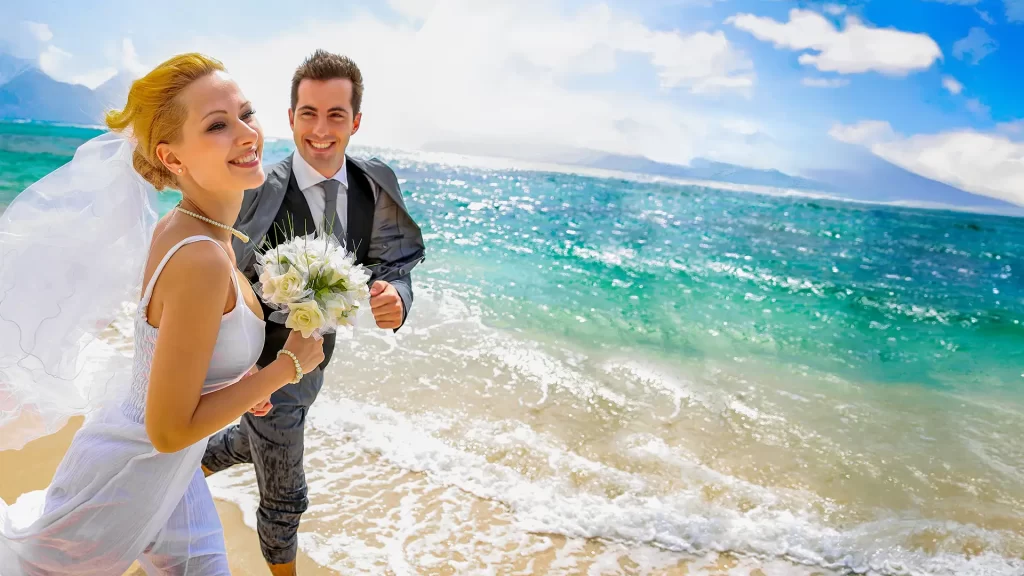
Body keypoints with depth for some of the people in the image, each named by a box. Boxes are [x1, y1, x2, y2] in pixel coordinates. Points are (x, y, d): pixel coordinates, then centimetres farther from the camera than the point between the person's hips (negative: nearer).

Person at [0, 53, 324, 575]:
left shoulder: (179, 225, -6)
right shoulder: (202, 259, -33)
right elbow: (170, 429, -28)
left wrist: (235, 382, 11)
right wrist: (288, 364, -22)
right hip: (124, 486, -8)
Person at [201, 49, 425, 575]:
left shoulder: (375, 187, -12)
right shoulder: (259, 193, -25)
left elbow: (393, 262, -7)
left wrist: (394, 297, -31)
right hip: (266, 367, -5)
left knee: (255, 441, 35)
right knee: (284, 496, 14)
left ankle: (196, 466, 67)